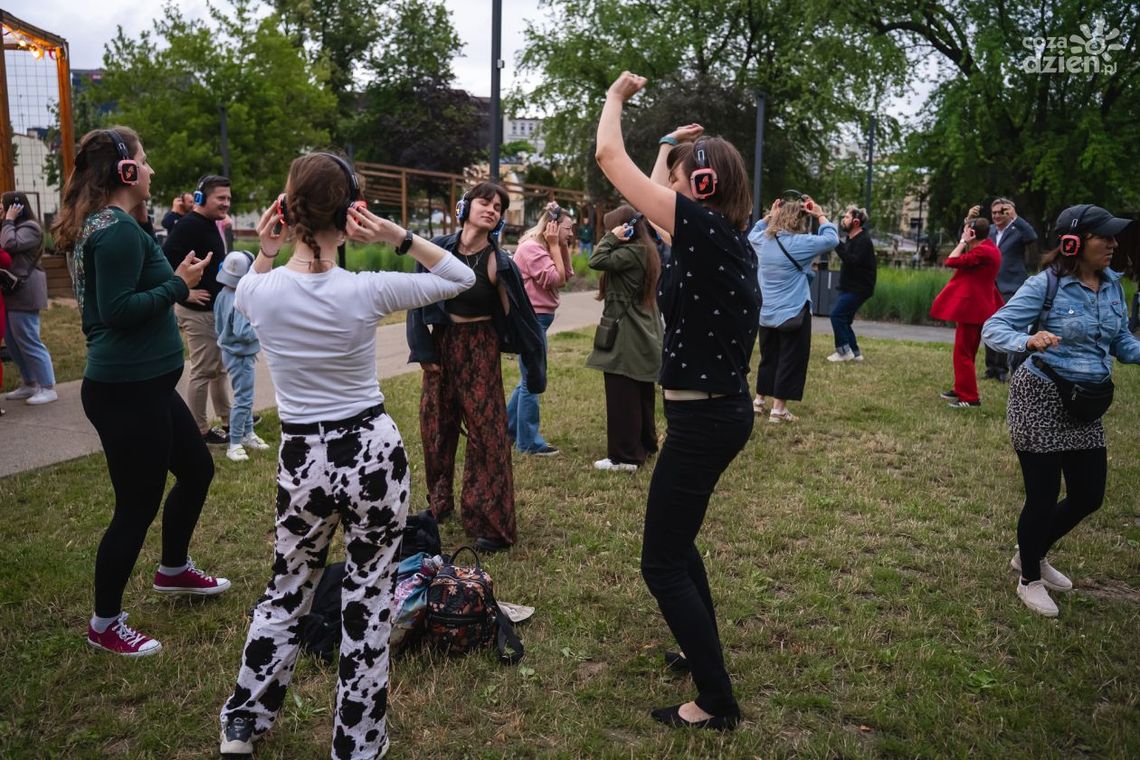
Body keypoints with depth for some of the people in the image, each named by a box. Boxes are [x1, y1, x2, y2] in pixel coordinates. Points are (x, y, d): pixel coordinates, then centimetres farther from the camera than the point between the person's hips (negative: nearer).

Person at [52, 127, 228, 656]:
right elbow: (118, 310, -25)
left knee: (197, 468, 22)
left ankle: (173, 570, 42)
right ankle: (105, 626, 20)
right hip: (127, 391, -10)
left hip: (142, 384, 10)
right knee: (137, 506, 2)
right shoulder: (119, 229, -19)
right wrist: (178, 284, -15)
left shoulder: (98, 225, 13)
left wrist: (178, 282, 11)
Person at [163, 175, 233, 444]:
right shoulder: (189, 225, -19)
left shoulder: (211, 225, 12)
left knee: (219, 367, 18)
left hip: (214, 309, 10)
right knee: (203, 371, -2)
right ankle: (199, 430, 9)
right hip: (197, 311, -10)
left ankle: (227, 419, 31)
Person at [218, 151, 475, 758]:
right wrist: (399, 238, -12)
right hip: (374, 453, -2)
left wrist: (265, 252, 2)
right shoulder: (366, 291, -15)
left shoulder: (257, 292, -10)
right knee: (368, 601, 13)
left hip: (302, 460, 2)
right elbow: (462, 278, -2)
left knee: (288, 590, 24)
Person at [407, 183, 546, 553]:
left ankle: (494, 524, 4)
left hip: (480, 349, -4)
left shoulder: (498, 262, -10)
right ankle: (439, 502, 35)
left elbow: (514, 316, -5)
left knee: (487, 432, -3)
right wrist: (425, 349, -2)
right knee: (435, 426, 14)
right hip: (441, 344, 4)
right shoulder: (438, 248, -3)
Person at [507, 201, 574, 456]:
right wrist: (555, 245, -13)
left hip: (537, 319, 10)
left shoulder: (543, 247, 15)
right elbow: (557, 279, -20)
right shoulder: (531, 248, -15)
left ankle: (507, 427, 29)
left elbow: (567, 275, 11)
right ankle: (529, 442, 7)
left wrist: (562, 246, 5)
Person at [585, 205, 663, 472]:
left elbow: (596, 260, -23)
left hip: (626, 338, -10)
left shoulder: (630, 253, -17)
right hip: (644, 337, 10)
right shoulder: (646, 250, 12)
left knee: (622, 398, -5)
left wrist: (612, 237, -15)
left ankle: (625, 456, -1)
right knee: (641, 395, 19)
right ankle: (645, 444, 31)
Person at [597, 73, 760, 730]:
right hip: (724, 410, 10)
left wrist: (616, 96, 3)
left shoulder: (705, 227, -17)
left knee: (662, 564, 3)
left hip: (702, 419, -10)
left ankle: (718, 703, 13)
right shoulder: (730, 237, 7)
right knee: (676, 541, 24)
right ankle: (704, 650, 41)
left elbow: (610, 157, -13)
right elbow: (656, 191, 26)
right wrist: (674, 148, 25)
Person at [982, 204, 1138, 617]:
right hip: (1040, 399, -7)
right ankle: (1029, 580, 25)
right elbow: (992, 329, -19)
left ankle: (1033, 555, 39)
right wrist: (1029, 340, -39)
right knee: (1043, 496, 2)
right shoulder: (1046, 284, -15)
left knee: (1089, 495, 13)